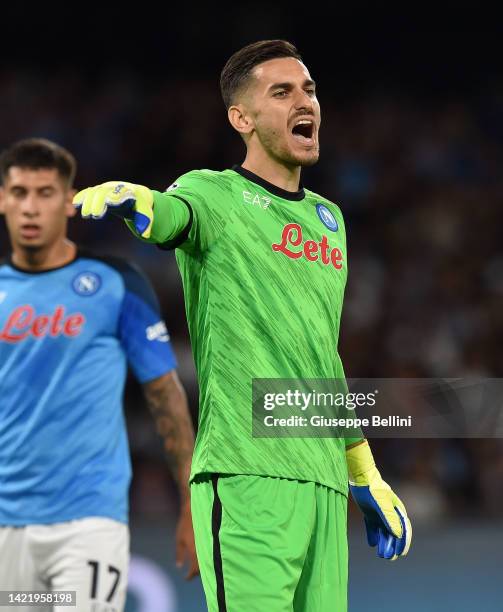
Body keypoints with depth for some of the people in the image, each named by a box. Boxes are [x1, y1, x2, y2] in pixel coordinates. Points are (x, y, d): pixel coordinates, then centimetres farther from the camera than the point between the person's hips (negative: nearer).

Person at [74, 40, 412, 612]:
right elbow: (170, 213, -24)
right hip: (247, 474, -7)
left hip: (326, 478, 7)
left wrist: (366, 477, 31)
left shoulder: (328, 217, 21)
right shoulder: (215, 195, 1)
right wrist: (128, 199, -48)